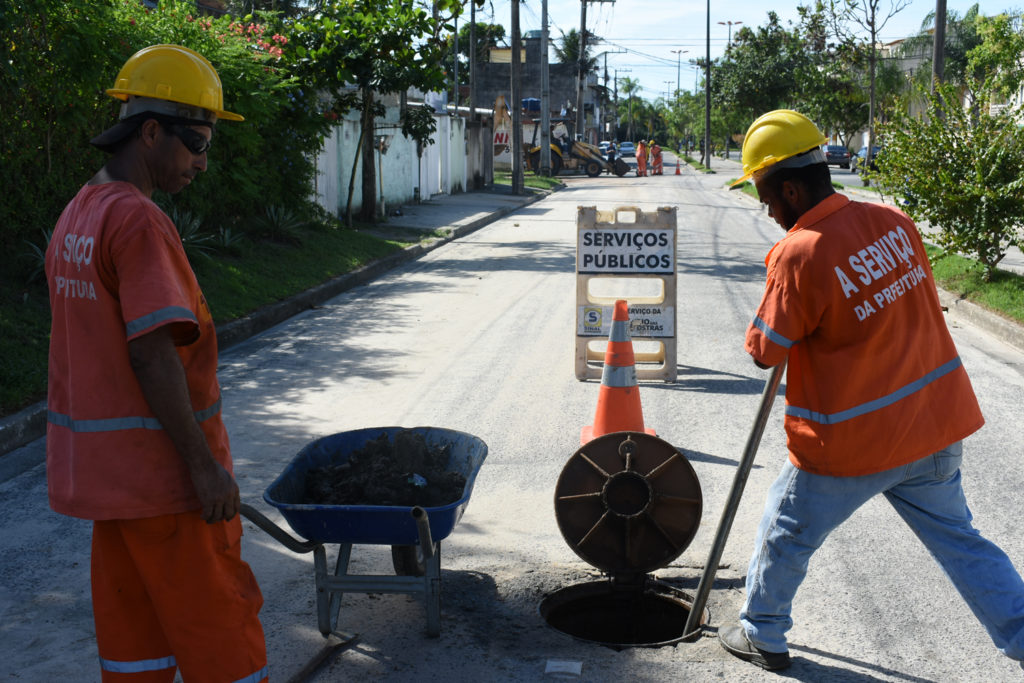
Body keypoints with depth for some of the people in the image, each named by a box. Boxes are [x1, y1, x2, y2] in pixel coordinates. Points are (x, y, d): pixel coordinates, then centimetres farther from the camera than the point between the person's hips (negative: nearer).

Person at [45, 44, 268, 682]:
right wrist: (205, 464, -20)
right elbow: (151, 353, -24)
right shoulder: (139, 220, -19)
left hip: (101, 462, 9)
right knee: (219, 627, 3)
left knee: (131, 618, 16)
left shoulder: (76, 216, 11)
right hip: (158, 463, -9)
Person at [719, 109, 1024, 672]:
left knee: (786, 535, 17)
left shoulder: (798, 255, -22)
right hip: (936, 421, 6)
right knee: (957, 538, 20)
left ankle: (762, 636, 34)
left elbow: (764, 351, -13)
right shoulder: (894, 222, -2)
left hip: (850, 444, -6)